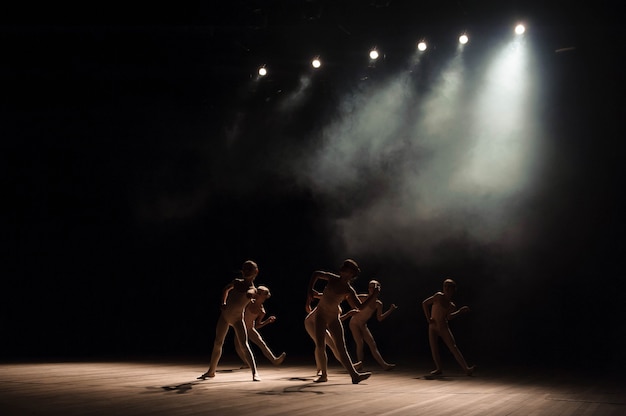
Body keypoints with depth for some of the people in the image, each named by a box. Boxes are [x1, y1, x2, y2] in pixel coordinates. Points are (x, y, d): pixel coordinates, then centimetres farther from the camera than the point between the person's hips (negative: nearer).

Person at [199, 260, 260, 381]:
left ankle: (255, 373, -18)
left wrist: (250, 296, -56)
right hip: (224, 315, 5)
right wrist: (223, 302, 13)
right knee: (217, 344, 11)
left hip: (238, 319, -5)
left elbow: (248, 293, -36)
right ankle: (211, 371, 25)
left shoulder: (252, 289, -10)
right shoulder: (237, 282, 6)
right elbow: (226, 290, 25)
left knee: (244, 346, -16)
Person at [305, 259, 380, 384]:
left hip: (334, 318, 1)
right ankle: (324, 374, 2)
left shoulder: (349, 291, -1)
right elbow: (316, 274, 14)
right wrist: (310, 291, 5)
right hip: (320, 315, -1)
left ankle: (354, 375, -12)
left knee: (341, 348, -7)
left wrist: (374, 296, -13)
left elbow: (360, 306, -4)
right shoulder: (333, 278, 0)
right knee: (320, 346, -13)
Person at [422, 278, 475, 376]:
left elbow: (448, 317, -9)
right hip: (432, 327, -2)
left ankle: (466, 369, -12)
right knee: (434, 349, -5)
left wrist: (460, 312, -20)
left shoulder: (452, 306, 8)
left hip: (444, 328, 2)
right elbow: (424, 303, -3)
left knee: (453, 347, -7)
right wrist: (428, 318, -6)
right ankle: (438, 369, 10)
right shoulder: (439, 296, -4)